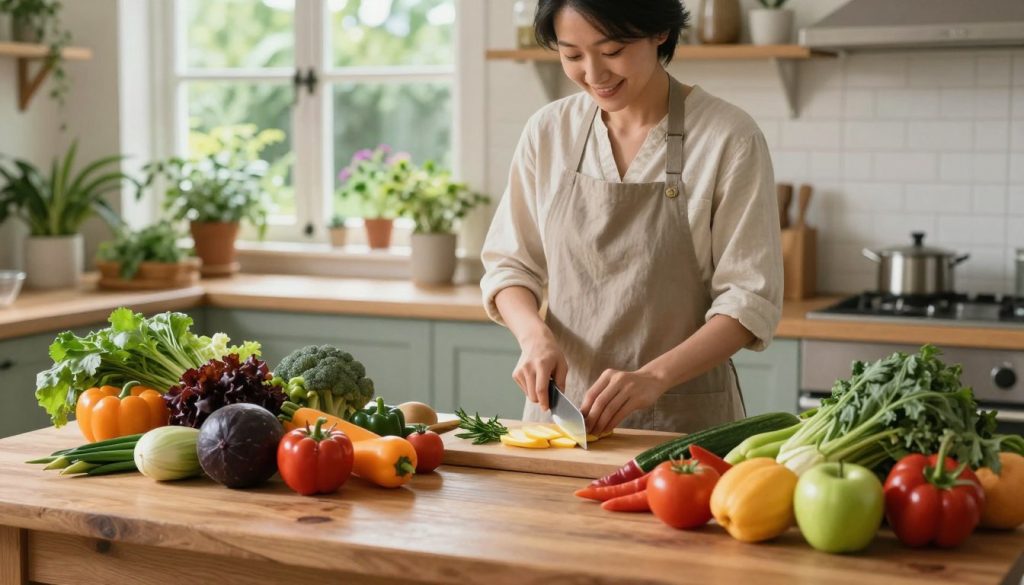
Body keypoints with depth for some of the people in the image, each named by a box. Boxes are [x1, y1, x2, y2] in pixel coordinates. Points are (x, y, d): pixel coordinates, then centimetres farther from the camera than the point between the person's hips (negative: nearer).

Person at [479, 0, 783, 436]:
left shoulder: (729, 138, -11)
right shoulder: (548, 131, 1)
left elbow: (750, 300, -12)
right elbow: (507, 264, 7)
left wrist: (654, 376, -26)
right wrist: (534, 333, -14)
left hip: (683, 418, -3)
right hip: (560, 406, 3)